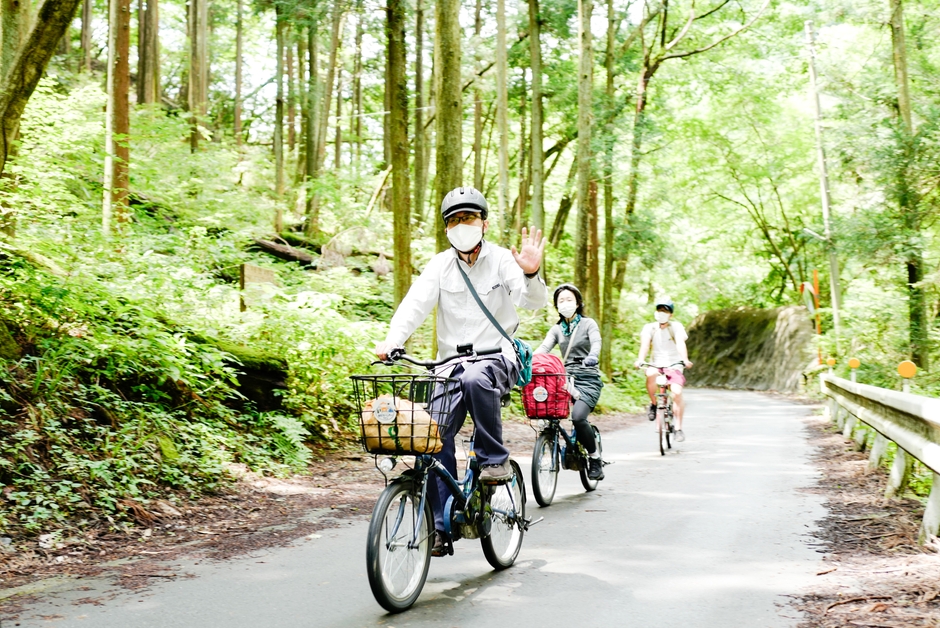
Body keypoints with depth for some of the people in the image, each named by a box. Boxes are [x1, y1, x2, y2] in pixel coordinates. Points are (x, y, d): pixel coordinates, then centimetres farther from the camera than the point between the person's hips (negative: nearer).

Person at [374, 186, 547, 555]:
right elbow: (416, 303, -9)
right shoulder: (440, 265, 4)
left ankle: (495, 459, -19)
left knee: (475, 378, -38)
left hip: (497, 358, -3)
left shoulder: (501, 260, -3)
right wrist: (392, 341, -26)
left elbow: (534, 301, -16)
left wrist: (531, 275, -39)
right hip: (451, 362, 3)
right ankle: (440, 527, -3)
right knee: (436, 436, -11)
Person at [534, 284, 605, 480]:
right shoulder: (556, 329, 15)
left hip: (587, 380, -4)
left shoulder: (588, 324, 5)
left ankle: (595, 458, -6)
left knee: (577, 416, -29)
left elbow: (596, 343, -14)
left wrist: (592, 356, -38)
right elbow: (544, 348, -1)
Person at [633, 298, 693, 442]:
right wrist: (640, 360, -32)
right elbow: (645, 344, -13)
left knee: (677, 392, -22)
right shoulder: (649, 327, 2)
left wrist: (685, 360, -36)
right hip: (656, 365, 1)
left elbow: (681, 343, -18)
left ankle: (678, 428, -11)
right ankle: (653, 404, -11)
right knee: (650, 374, -35)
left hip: (673, 366, -1)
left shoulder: (676, 327, -2)